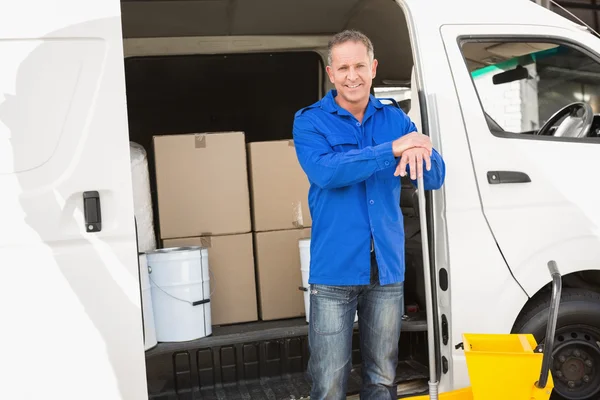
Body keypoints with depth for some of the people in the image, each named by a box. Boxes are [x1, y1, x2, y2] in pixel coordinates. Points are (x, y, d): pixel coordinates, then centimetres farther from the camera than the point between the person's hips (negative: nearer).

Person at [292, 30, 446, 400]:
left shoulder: (395, 119, 8)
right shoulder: (310, 121, -2)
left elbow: (436, 177, 2)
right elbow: (325, 172, -21)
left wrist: (420, 151, -21)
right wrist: (394, 149, -22)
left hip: (388, 269, 4)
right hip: (335, 271, -3)